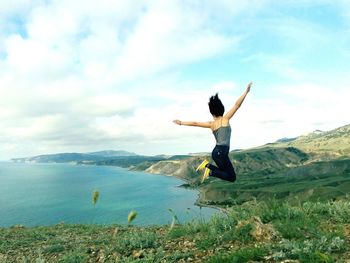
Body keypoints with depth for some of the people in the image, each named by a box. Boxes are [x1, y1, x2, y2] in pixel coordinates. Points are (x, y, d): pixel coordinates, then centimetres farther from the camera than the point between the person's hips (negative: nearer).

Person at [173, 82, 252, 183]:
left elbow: (195, 123, 16)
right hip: (221, 152, -7)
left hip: (216, 151, 7)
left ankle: (208, 165, 5)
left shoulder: (211, 124, 9)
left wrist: (181, 123, 28)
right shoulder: (225, 119, -3)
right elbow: (237, 105, -6)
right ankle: (210, 172, -12)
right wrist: (246, 92, -2)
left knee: (225, 172, 24)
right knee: (232, 177, 1)